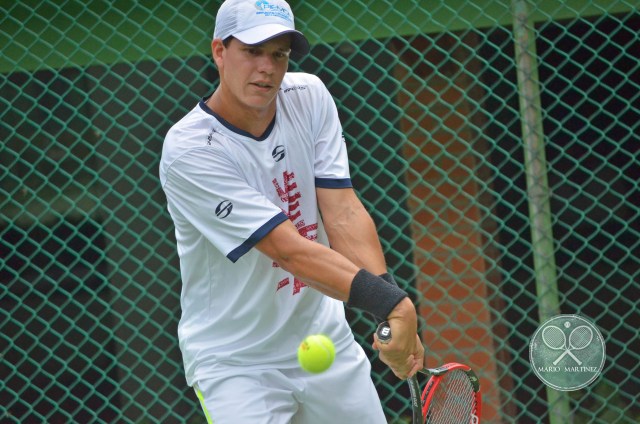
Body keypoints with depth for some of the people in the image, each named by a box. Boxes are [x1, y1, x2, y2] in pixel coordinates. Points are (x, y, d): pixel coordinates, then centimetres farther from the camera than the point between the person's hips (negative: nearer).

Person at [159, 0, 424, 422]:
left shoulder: (309, 97, -3)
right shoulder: (188, 151, -21)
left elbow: (343, 214, -12)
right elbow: (291, 252, -26)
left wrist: (396, 317, -26)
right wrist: (392, 302, -35)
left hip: (326, 338, 6)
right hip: (237, 365, -5)